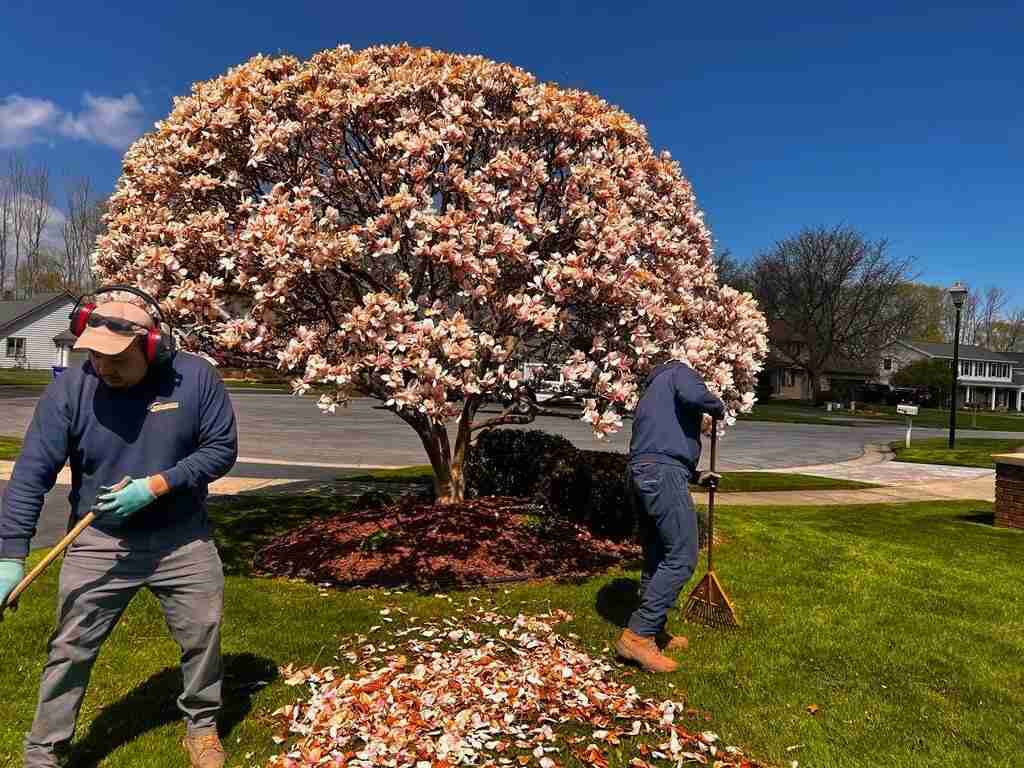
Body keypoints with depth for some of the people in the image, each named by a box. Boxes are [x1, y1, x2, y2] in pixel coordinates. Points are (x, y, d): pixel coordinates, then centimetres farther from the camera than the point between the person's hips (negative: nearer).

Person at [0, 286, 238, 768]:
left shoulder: (195, 378, -15)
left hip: (183, 541, 1)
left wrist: (157, 485, -21)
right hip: (98, 543, 0)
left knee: (203, 637, 12)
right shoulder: (68, 389, -14)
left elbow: (222, 448, -10)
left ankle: (202, 726, 37)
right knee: (70, 650, 9)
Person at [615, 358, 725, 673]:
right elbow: (692, 395, -16)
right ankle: (637, 635, -11)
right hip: (664, 473, -9)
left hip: (638, 472, 10)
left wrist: (696, 476, 39)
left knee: (656, 559, 15)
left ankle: (654, 632, 22)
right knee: (682, 558, -9)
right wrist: (718, 407, 6)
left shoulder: (650, 393, 34)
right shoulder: (678, 370, 9)